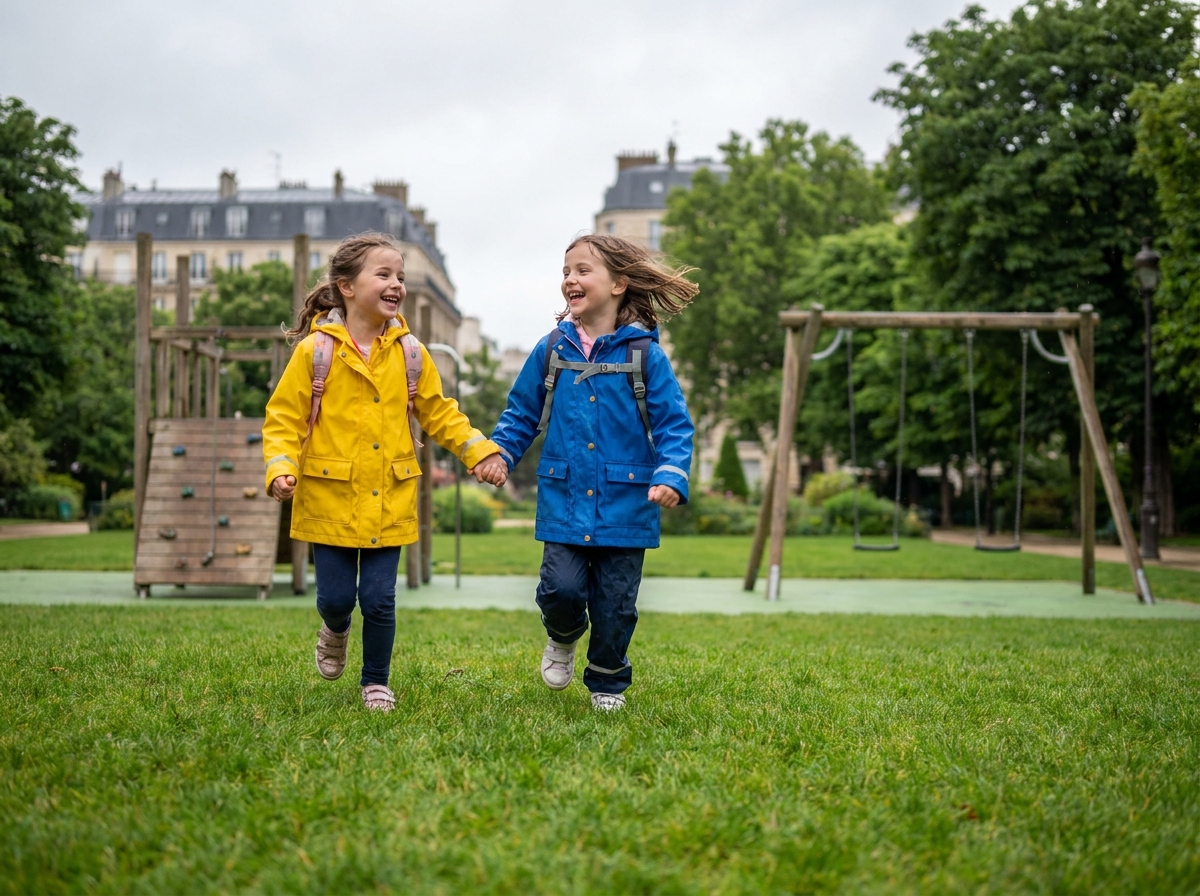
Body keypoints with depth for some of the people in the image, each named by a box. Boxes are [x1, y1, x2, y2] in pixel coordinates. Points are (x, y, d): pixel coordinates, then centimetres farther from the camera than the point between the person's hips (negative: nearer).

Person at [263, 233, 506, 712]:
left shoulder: (409, 353, 4)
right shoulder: (316, 350, -6)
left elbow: (439, 414, 11)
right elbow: (283, 418, -3)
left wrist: (480, 452, -1)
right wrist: (281, 468, -18)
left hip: (388, 502, 2)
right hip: (330, 498, -2)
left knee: (379, 599, 1)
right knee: (335, 597, 4)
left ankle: (376, 682, 23)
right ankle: (335, 631, 41)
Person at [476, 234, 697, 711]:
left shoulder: (644, 354, -4)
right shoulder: (552, 350, 4)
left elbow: (674, 424, -4)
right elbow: (522, 411, 14)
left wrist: (671, 476, -18)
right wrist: (499, 451, -2)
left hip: (625, 504, -1)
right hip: (563, 501, 2)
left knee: (615, 603, 6)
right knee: (561, 589, -9)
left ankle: (607, 681, 32)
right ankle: (562, 638, 27)